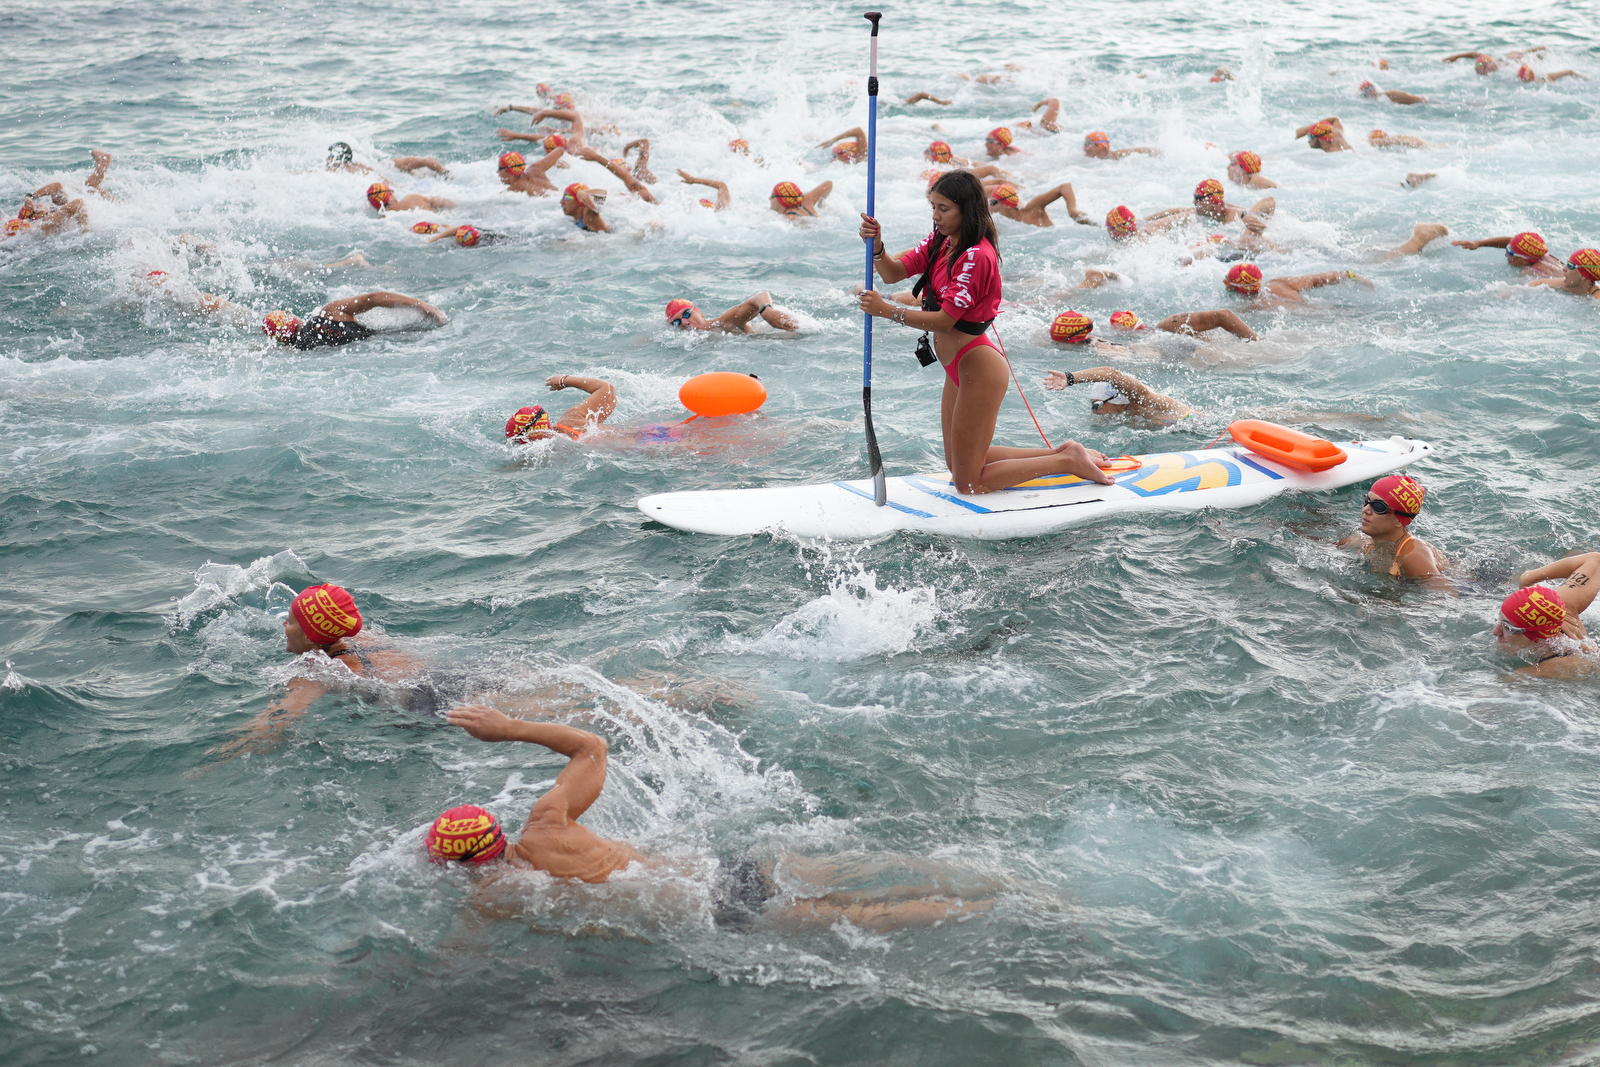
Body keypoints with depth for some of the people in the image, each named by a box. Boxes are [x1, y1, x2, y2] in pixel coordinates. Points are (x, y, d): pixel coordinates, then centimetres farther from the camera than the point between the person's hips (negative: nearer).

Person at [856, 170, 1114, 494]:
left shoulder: (976, 256, -22)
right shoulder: (940, 243, 6)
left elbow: (944, 320, -25)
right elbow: (894, 272, -2)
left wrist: (887, 310, -29)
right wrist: (876, 246, -21)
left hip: (977, 369, -10)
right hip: (959, 369, 10)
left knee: (969, 483, -1)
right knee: (957, 465, 21)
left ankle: (1068, 461, 7)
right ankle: (1062, 453, 25)